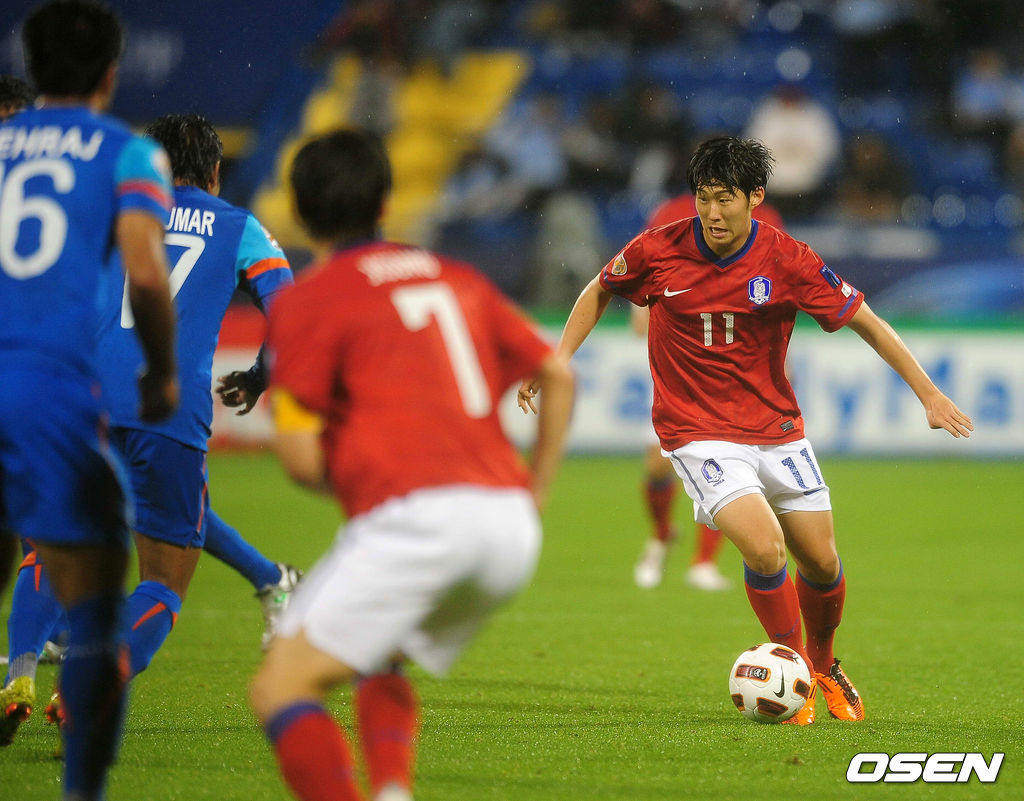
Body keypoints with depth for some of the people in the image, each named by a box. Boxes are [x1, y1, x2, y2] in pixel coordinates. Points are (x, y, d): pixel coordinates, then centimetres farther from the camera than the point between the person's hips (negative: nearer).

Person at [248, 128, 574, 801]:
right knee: (378, 664, 27)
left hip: (417, 517, -7)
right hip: (510, 526, 7)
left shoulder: (308, 301, 4)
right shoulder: (456, 278, 22)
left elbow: (301, 458, -2)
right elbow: (558, 375, 26)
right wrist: (535, 492, 29)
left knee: (281, 688, -2)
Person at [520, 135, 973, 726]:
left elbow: (865, 321, -4)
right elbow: (599, 293, 9)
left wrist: (929, 394, -6)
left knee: (821, 562, 5)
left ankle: (824, 666, 36)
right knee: (765, 546, -22)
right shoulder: (658, 251, -11)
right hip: (698, 430, -2)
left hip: (776, 427, 2)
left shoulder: (788, 261, -12)